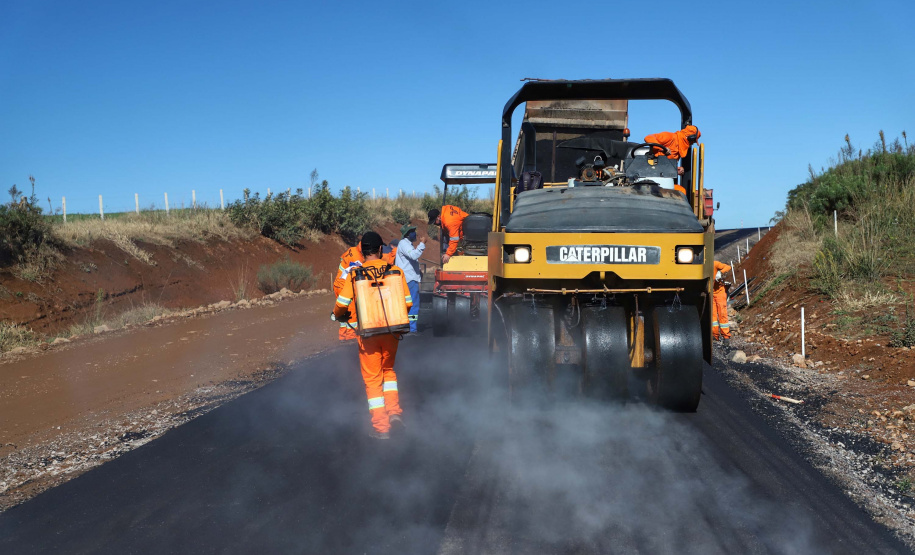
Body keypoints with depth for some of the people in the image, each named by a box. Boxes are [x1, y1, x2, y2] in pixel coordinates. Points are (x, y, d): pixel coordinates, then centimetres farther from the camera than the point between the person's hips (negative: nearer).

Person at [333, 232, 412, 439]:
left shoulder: (355, 274, -7)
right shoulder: (395, 271, -4)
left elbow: (342, 303, -8)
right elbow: (407, 302, 0)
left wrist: (339, 315, 15)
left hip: (368, 333, -2)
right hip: (391, 330, 2)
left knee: (372, 378, 9)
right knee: (388, 369, 26)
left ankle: (381, 426, 8)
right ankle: (394, 410, 14)